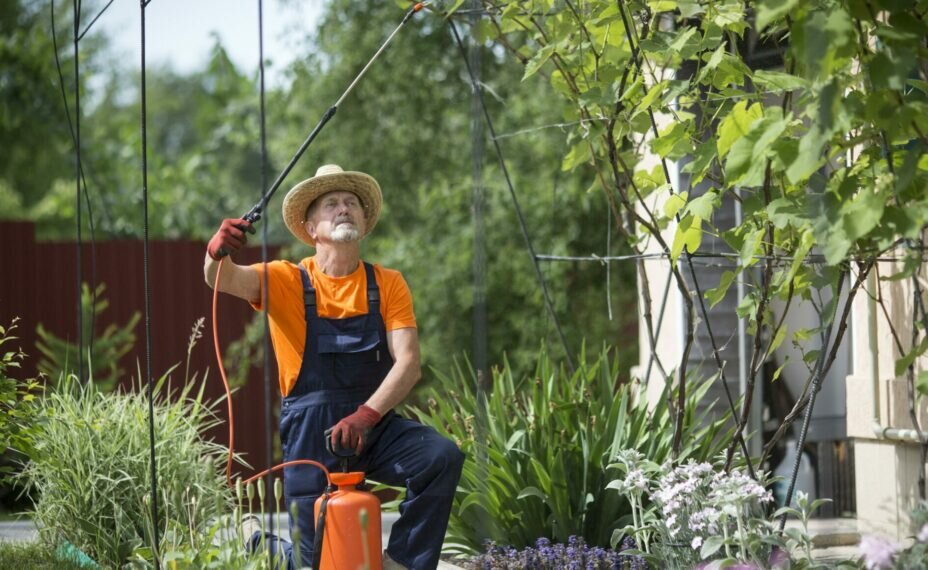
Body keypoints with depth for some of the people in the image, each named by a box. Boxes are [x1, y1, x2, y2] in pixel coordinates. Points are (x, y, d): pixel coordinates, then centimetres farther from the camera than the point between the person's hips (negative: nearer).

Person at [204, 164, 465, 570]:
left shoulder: (387, 285, 4)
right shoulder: (288, 281, -1)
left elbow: (408, 363, -8)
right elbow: (224, 279, -20)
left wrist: (365, 415, -25)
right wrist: (217, 253, -45)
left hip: (375, 425, 2)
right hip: (311, 433, -2)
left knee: (441, 456, -25)